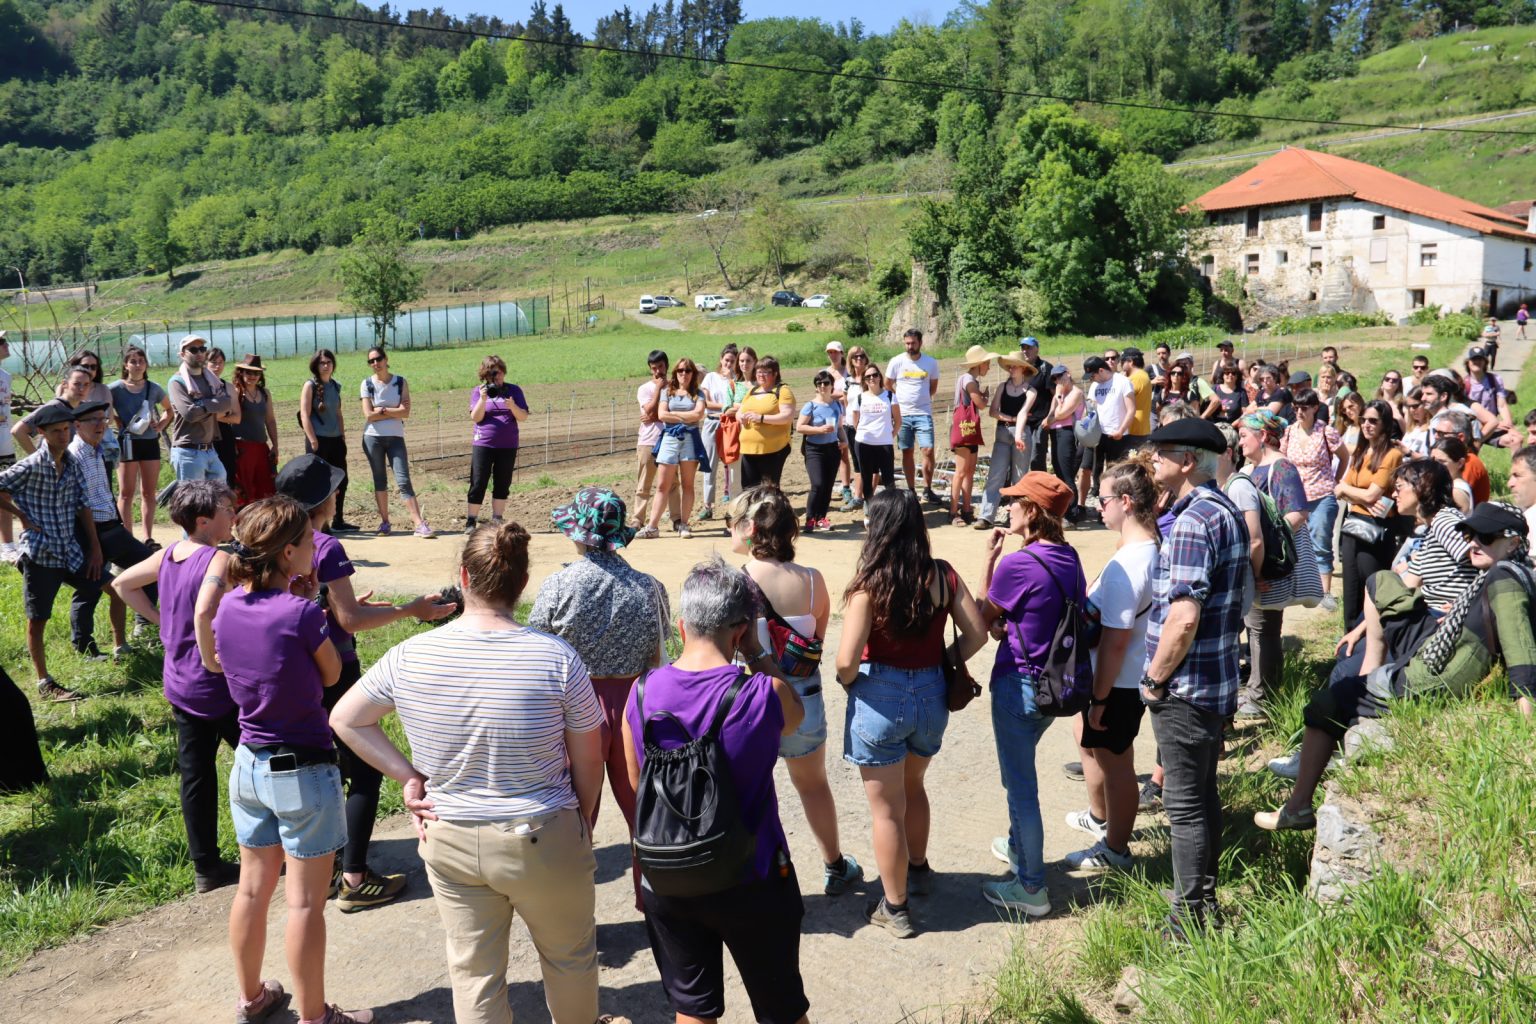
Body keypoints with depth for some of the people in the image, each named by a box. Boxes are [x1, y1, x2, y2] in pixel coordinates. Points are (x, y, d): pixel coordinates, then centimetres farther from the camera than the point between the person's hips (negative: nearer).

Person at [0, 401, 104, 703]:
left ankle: (82, 646, 40)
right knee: (37, 619, 1)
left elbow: (82, 506, 9)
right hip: (40, 553, -6)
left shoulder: (72, 463, 5)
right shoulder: (31, 466, -13)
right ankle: (44, 683, 8)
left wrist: (95, 548, 8)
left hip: (70, 550, 6)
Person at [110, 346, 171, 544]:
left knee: (149, 492, 7)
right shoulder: (115, 389, -6)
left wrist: (161, 425, 4)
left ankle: (149, 538, 11)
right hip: (128, 442, -3)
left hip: (151, 442, 4)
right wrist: (118, 423, -8)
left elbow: (169, 409, 19)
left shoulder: (154, 389, 5)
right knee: (127, 492, 2)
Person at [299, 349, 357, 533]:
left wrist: (343, 437, 11)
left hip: (335, 440, 6)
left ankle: (338, 522, 19)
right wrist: (313, 442, -16)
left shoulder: (335, 386, 12)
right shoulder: (310, 385, -5)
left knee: (341, 480, 9)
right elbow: (304, 416, -11)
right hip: (318, 440, -6)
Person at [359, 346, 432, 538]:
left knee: (404, 481, -9)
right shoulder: (367, 384, 0)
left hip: (395, 437, -1)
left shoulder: (400, 382, 2)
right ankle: (384, 522, 16)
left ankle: (420, 524, -14)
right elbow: (368, 415, -9)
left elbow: (406, 413, -8)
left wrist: (382, 410, -9)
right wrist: (395, 411, -8)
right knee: (380, 481, 7)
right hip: (373, 438, 1)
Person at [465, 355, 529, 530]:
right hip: (483, 445, -2)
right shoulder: (478, 391, 3)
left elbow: (523, 417, -2)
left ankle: (497, 520, 16)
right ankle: (470, 521, 3)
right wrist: (483, 399, -20)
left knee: (502, 485, 6)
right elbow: (475, 418, -7)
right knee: (478, 484, -3)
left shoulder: (513, 390, 5)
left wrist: (512, 405, -21)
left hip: (508, 446, 2)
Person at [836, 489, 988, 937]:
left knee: (886, 808, 11)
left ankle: (895, 908, 24)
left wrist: (846, 682, 0)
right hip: (932, 695, 5)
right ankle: (918, 869, 49)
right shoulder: (943, 575, -6)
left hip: (880, 698, -5)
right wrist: (940, 666, 10)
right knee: (913, 787, 30)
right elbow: (976, 635, -2)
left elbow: (847, 661, -21)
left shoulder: (870, 583, -19)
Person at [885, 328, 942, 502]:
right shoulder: (896, 362, -2)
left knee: (928, 450, -9)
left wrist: (921, 399, 10)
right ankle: (911, 490, 15)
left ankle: (927, 490, 3)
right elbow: (887, 385, 10)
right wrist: (901, 399, 9)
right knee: (907, 453, 6)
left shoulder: (931, 363, 0)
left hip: (923, 414, 0)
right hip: (903, 414, 1)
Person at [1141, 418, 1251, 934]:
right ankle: (1205, 897, 34)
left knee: (1185, 805, 2)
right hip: (1218, 679, 10)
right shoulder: (1228, 511, 10)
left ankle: (1190, 918, 14)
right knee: (1203, 795, 20)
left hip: (1186, 687, -10)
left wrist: (1155, 679, -15)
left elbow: (1183, 618, -29)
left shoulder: (1193, 521, -21)